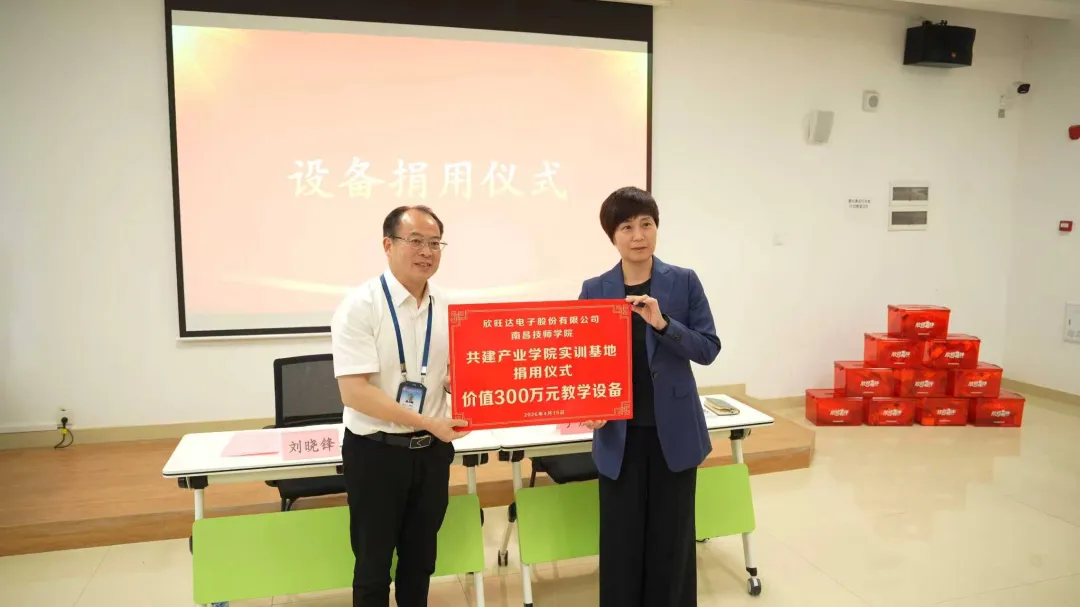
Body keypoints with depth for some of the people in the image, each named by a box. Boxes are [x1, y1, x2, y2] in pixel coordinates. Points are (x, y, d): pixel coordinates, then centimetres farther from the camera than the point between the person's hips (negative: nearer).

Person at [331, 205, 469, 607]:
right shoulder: (360, 306, -16)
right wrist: (429, 422, -26)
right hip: (376, 451, -5)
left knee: (421, 559, 20)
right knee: (373, 565, 13)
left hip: (432, 450, 5)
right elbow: (354, 392, -22)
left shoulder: (446, 309, 1)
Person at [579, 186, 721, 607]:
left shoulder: (684, 282, -2)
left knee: (671, 539, 10)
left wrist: (663, 323, -21)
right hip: (619, 434, 1)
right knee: (621, 540, 7)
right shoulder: (594, 290, 0)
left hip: (674, 431, 0)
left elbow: (708, 349, -5)